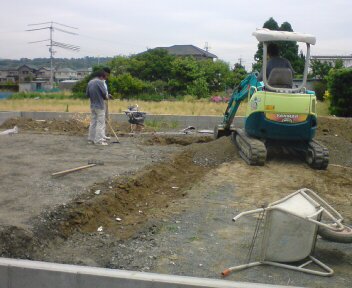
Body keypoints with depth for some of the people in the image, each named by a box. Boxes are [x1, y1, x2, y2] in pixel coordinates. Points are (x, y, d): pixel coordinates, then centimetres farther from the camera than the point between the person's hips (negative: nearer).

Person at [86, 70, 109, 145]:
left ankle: (91, 138, 19)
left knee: (93, 122, 15)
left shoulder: (90, 82, 10)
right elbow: (105, 93, -15)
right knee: (100, 123, -4)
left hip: (92, 106, 8)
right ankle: (99, 140, -5)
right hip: (99, 106, -8)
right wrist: (106, 97, 5)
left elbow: (87, 94, 14)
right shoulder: (100, 82, -14)